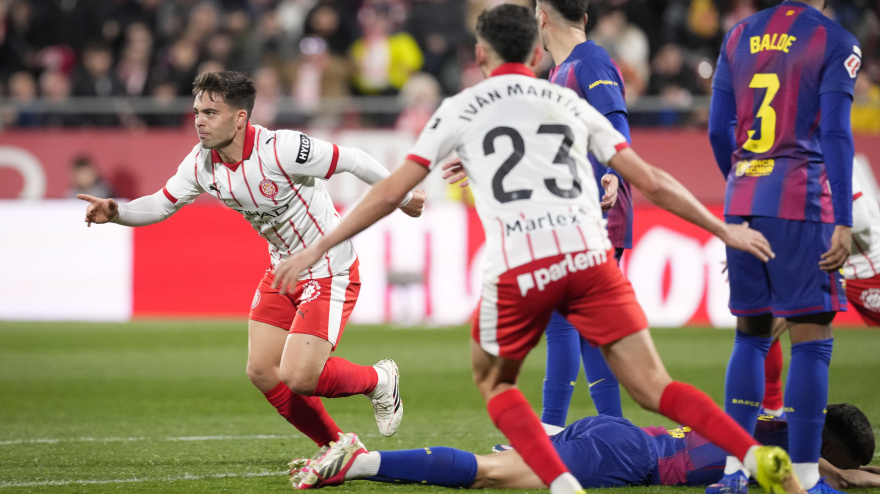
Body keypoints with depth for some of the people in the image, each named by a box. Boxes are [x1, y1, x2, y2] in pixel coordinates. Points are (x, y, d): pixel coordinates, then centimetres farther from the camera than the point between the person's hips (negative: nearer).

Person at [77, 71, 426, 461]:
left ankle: (378, 382, 14)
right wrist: (115, 212, -16)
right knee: (262, 371, 4)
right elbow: (161, 205, 4)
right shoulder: (201, 163, -8)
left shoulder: (280, 149, -29)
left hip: (329, 271, -8)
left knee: (297, 376, -16)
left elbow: (353, 160, -19)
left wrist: (402, 198, -7)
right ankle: (336, 447, 22)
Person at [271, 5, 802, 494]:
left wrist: (317, 249, 21)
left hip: (518, 269, -2)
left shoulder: (461, 108, 15)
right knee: (654, 389, 4)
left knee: (494, 383, 22)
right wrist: (724, 230, 30)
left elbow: (390, 193, 13)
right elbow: (651, 182, 20)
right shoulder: (570, 103, 22)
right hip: (590, 255, 2)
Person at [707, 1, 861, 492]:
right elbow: (834, 135, -11)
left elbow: (718, 130, 12)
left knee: (751, 335, 15)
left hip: (741, 205, 6)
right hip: (800, 204, -6)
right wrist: (843, 223, -11)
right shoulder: (834, 42, -5)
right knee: (812, 339, -2)